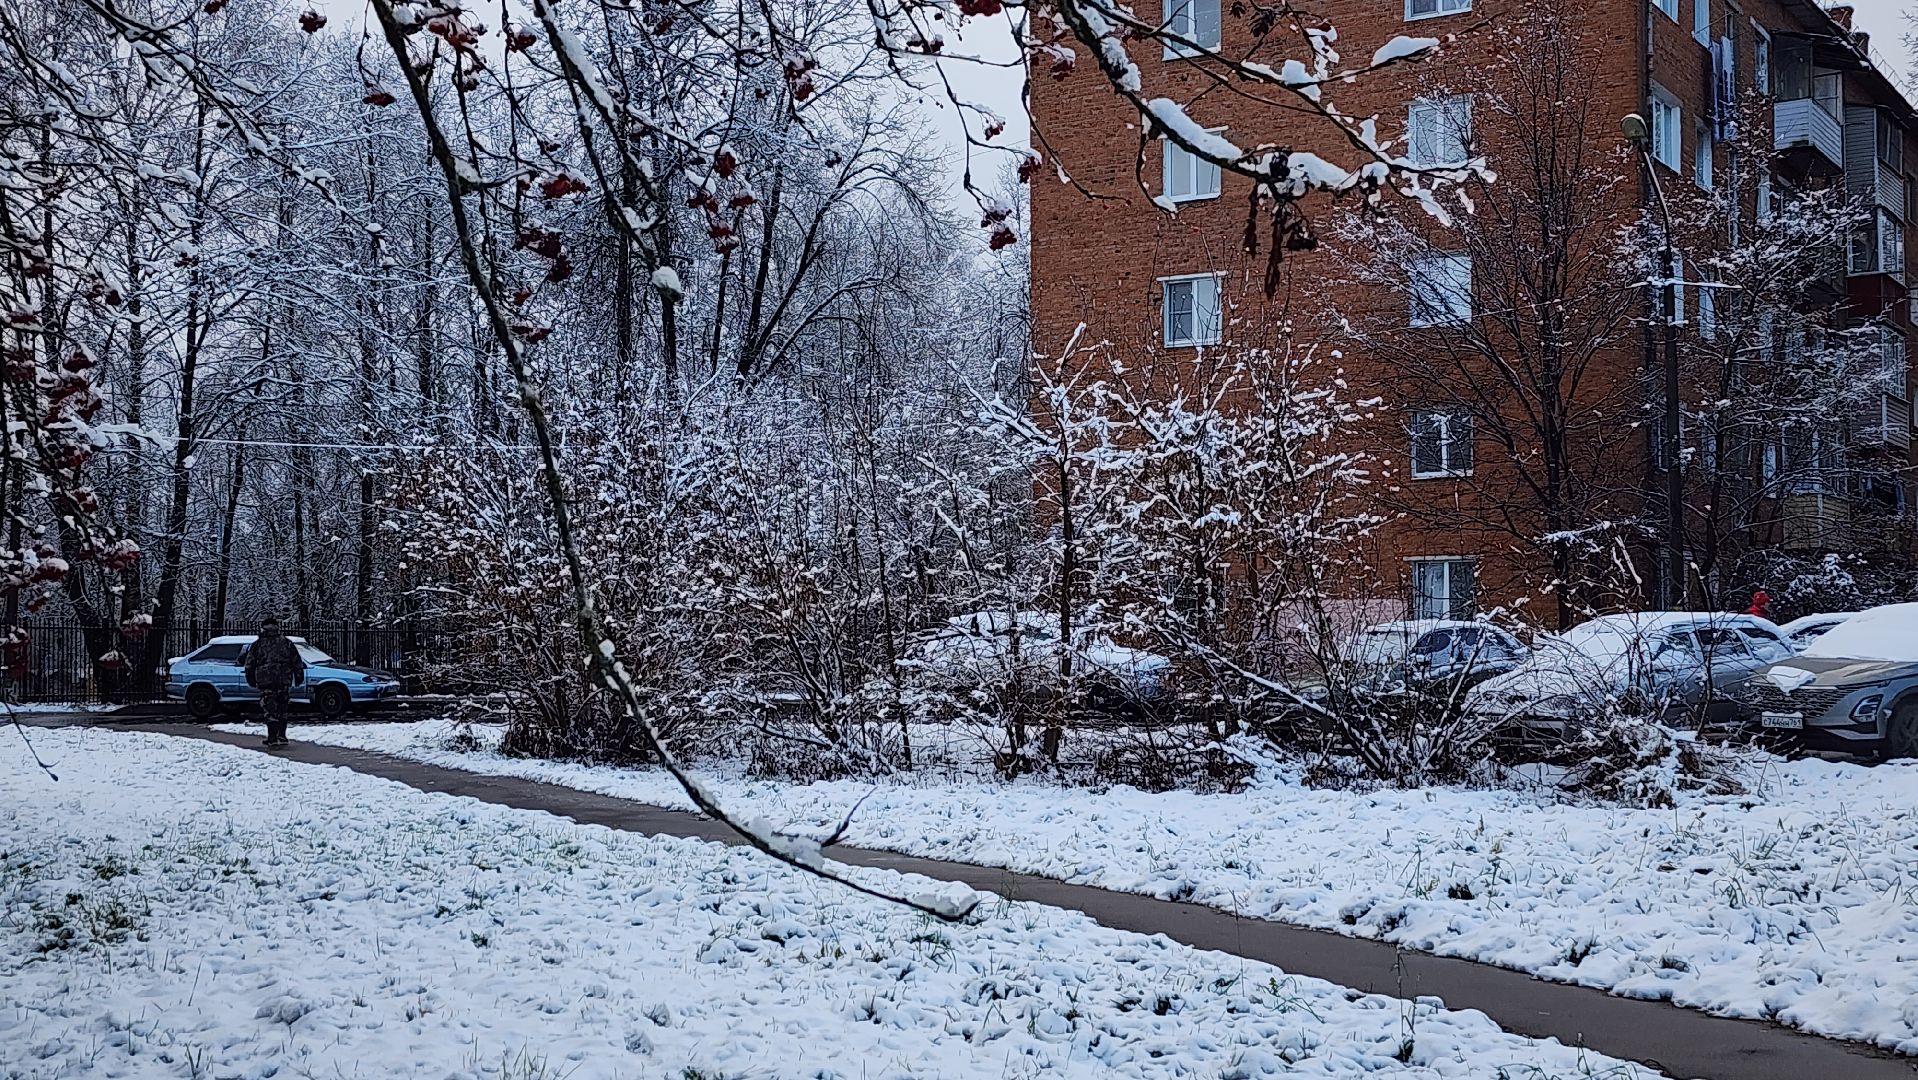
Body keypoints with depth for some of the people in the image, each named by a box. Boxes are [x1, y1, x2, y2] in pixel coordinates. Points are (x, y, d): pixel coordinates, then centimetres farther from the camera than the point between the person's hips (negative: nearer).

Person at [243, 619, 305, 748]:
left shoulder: (257, 645, 8)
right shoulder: (287, 643, 12)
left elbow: (249, 665, 8)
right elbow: (297, 663, 11)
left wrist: (251, 681, 16)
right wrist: (299, 678, 17)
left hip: (266, 683, -2)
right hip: (284, 682, 2)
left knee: (271, 711, -2)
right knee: (282, 710, 12)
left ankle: (273, 738, -9)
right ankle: (281, 736, 10)